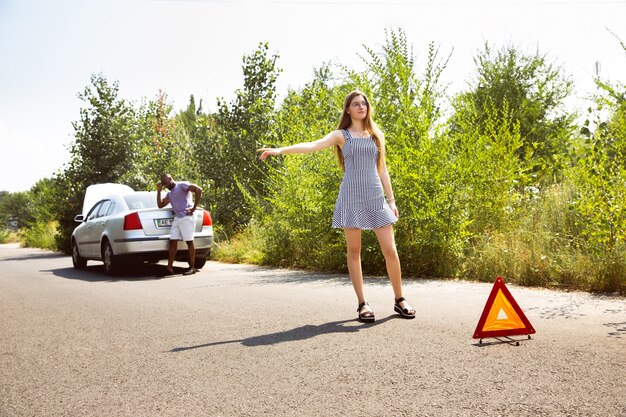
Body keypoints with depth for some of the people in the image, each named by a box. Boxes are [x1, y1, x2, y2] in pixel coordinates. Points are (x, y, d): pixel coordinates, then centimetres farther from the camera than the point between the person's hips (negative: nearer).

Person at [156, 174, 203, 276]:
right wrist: (158, 191, 18)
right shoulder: (169, 194, 24)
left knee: (189, 242, -5)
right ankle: (169, 268, 4)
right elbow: (160, 205, 26)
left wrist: (194, 207, -14)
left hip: (186, 217, -8)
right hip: (176, 218, 8)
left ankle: (192, 267, 0)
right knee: (172, 242, 2)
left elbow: (198, 190, -13)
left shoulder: (182, 185, -1)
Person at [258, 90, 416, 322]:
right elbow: (312, 146, -9)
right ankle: (362, 304, 10)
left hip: (376, 197, 2)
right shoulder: (341, 135, 5)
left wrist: (391, 200, 11)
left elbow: (382, 170, 17)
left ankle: (399, 300, 11)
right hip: (351, 197, -2)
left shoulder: (376, 135, 16)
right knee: (354, 251, 1)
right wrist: (279, 150, -22)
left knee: (390, 250, -2)